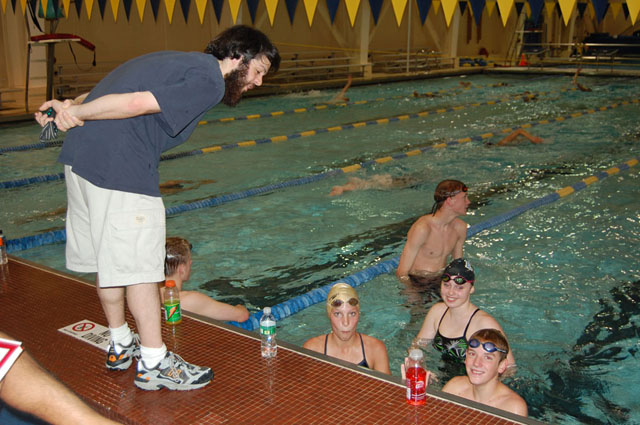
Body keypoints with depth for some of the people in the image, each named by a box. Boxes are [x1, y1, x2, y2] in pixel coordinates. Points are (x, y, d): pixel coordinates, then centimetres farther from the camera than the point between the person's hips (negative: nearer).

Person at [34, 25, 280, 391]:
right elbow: (138, 103, -17)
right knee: (140, 263, 0)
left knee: (110, 257, 19)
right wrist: (77, 113, -9)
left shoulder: (181, 61, 23)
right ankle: (154, 363, 12)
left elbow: (106, 90, 16)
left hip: (80, 154, 10)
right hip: (120, 166, -10)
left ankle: (121, 345, 34)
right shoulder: (209, 80, -8)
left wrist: (70, 107, 3)